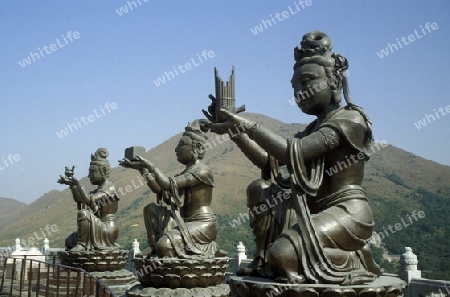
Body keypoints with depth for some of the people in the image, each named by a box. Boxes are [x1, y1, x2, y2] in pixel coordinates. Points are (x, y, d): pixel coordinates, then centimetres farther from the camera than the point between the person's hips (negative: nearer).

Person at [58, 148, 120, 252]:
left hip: (108, 229, -9)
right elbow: (80, 200, 6)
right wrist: (72, 184, -3)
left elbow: (89, 200, -27)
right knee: (69, 241, 11)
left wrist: (78, 185, -33)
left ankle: (83, 244, -19)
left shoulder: (108, 186, -12)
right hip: (100, 229, 9)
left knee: (83, 213, -30)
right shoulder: (100, 188, 17)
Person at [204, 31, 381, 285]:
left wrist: (247, 124, -20)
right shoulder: (316, 128, 17)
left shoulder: (350, 119, -11)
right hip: (318, 212, 9)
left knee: (283, 254, -28)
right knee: (258, 188, 11)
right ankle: (267, 259, 8)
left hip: (347, 213, -9)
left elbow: (292, 152, -24)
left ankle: (351, 260, -4)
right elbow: (269, 161, 12)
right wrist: (235, 130, 3)